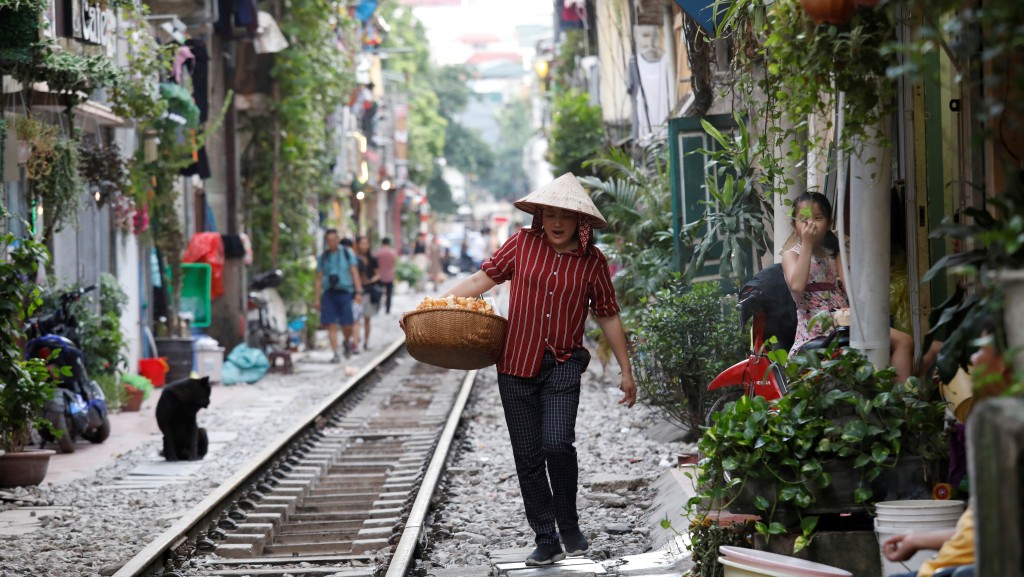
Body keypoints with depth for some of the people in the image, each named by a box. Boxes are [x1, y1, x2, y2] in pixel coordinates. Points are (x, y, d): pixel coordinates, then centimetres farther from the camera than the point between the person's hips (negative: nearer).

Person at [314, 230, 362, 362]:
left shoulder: (347, 253, 5)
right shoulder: (323, 257, 10)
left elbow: (354, 273, 2)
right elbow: (319, 279, 12)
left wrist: (358, 292, -8)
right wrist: (317, 298, 6)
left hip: (345, 292, -1)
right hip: (329, 293, 2)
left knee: (346, 325, -4)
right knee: (331, 325, -5)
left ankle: (347, 341, 28)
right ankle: (335, 354, -2)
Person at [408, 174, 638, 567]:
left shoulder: (592, 261, 1)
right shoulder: (523, 244, 1)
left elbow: (608, 316, 9)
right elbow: (483, 278, 5)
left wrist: (626, 371, 11)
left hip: (563, 365, -1)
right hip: (517, 364, 2)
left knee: (557, 444, -19)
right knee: (528, 457, 4)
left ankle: (569, 526, 4)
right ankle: (546, 540, 14)